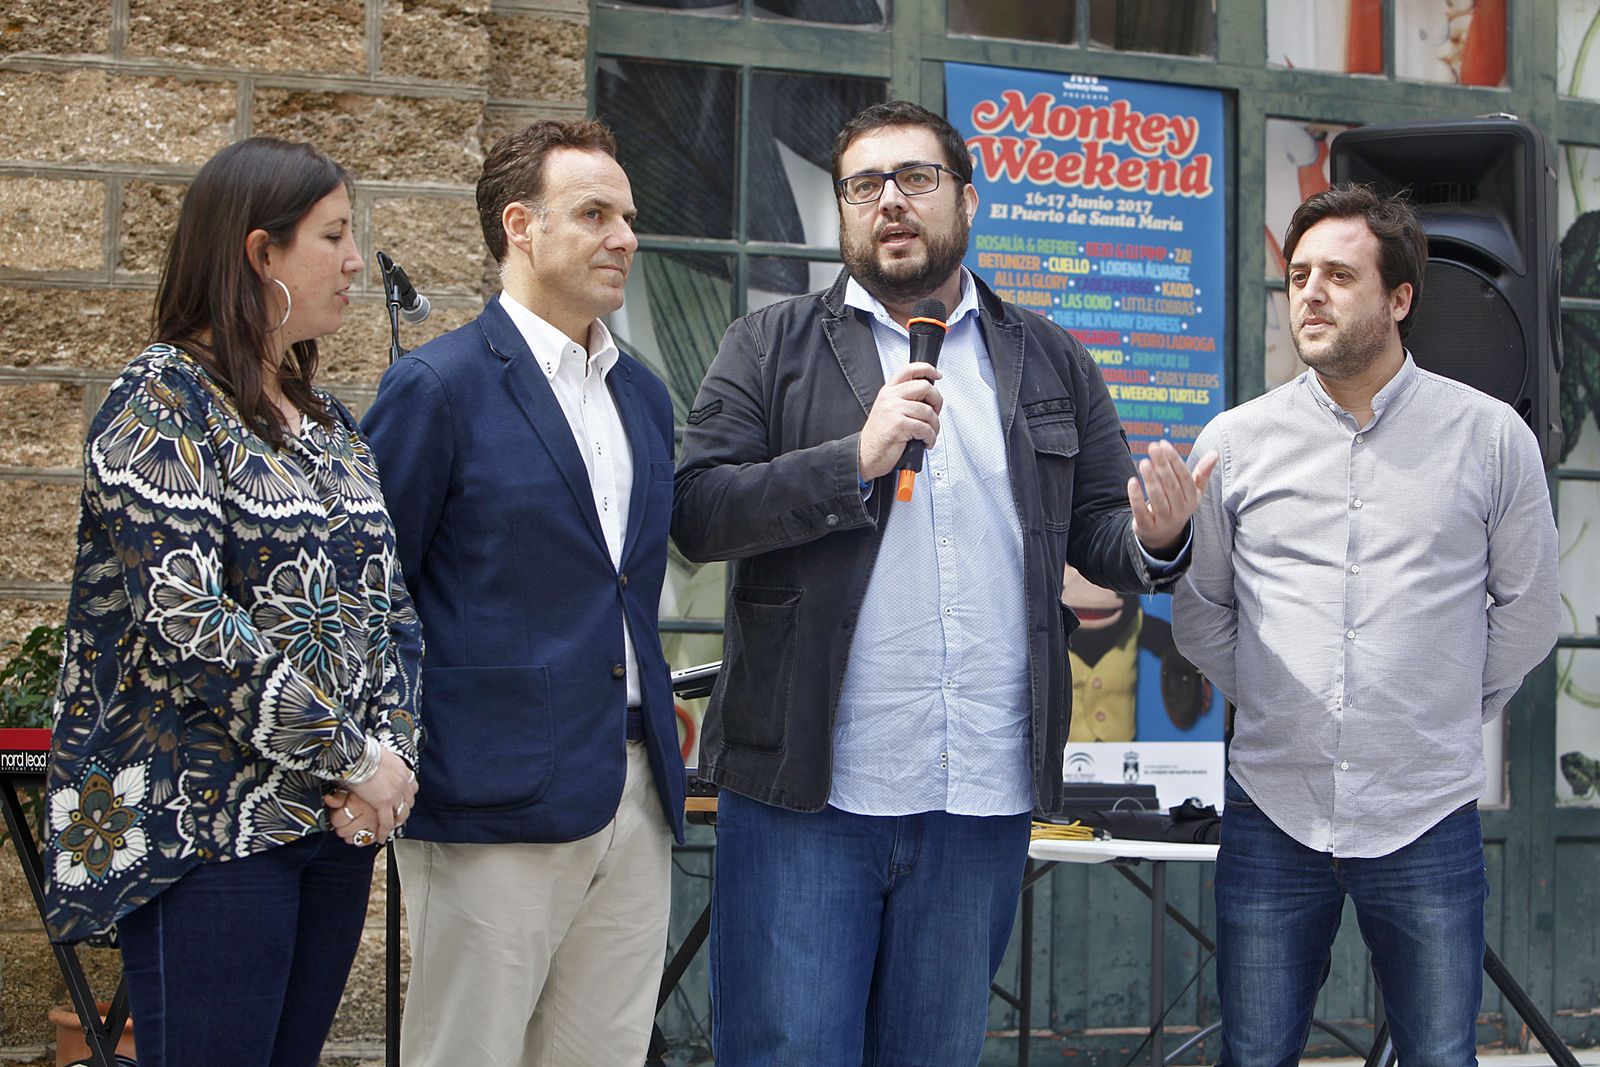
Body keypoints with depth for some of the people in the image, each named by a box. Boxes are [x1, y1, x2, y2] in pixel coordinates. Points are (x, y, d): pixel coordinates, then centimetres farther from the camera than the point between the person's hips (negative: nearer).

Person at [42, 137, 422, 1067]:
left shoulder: (329, 420, 15)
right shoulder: (163, 404, -9)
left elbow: (389, 604, 13)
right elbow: (186, 621, -18)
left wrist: (393, 753, -5)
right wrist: (352, 760, -15)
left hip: (337, 820, 7)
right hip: (208, 828, -7)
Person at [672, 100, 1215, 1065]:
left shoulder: (1051, 363, 13)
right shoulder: (771, 349, 4)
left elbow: (1099, 530, 12)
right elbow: (696, 509, -6)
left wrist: (1154, 538, -12)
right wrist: (856, 460, -17)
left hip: (983, 803, 3)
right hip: (805, 795, -3)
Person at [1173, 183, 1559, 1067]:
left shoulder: (1492, 438, 0)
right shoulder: (1236, 441, 3)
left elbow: (1528, 608, 9)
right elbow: (1198, 610, 13)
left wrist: (1452, 714, 7)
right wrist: (1273, 704, 9)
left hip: (1427, 819, -1)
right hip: (1272, 809, 1)